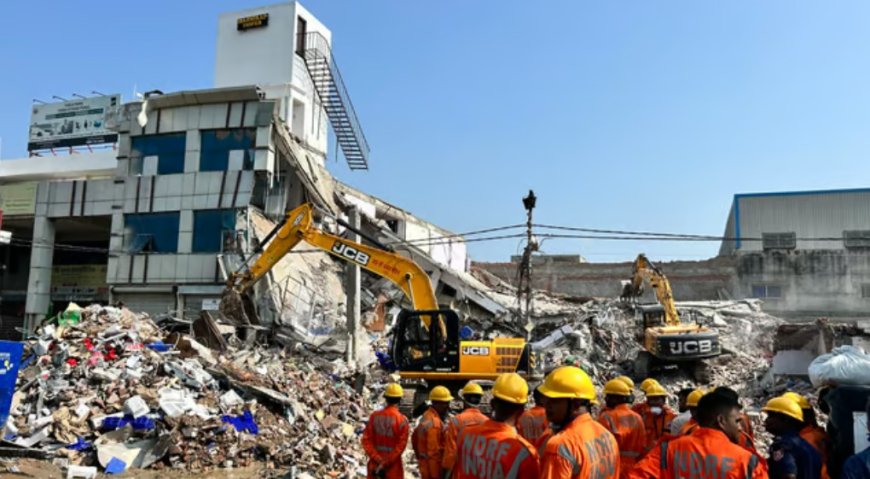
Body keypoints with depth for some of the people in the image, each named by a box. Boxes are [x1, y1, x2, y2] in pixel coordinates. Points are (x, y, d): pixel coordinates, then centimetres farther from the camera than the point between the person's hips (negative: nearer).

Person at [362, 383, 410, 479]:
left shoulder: (375, 416, -4)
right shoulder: (402, 420, -14)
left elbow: (366, 440, -6)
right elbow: (400, 446, -17)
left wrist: (378, 460, -8)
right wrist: (385, 464, -14)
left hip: (375, 465, 4)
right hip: (393, 467, -3)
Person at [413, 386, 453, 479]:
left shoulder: (426, 417, 8)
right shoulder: (434, 423, -23)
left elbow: (415, 439, 18)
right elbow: (433, 452, -25)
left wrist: (420, 458, 23)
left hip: (425, 464, 10)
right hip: (433, 467, -10)